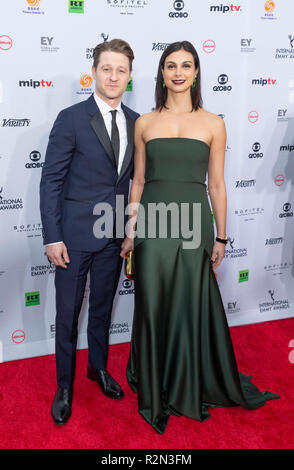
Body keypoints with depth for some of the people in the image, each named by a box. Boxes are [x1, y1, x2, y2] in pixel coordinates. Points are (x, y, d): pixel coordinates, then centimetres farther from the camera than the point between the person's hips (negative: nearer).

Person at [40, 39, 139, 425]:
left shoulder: (135, 123, 4)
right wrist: (52, 237, -14)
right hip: (75, 233, -4)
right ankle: (64, 386, 28)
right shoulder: (71, 119, -9)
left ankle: (99, 367, 41)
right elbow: (51, 181, -10)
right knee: (68, 314, 8)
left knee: (103, 307, 19)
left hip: (115, 234, 4)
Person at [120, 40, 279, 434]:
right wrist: (130, 232, 6)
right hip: (153, 223, 1)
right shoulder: (144, 123, 6)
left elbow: (217, 185, 4)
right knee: (154, 306, 7)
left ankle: (192, 388, 31)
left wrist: (220, 237, 4)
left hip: (193, 224, -1)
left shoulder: (213, 124, 3)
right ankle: (155, 390, 28)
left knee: (192, 306, 8)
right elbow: (138, 181, 9)